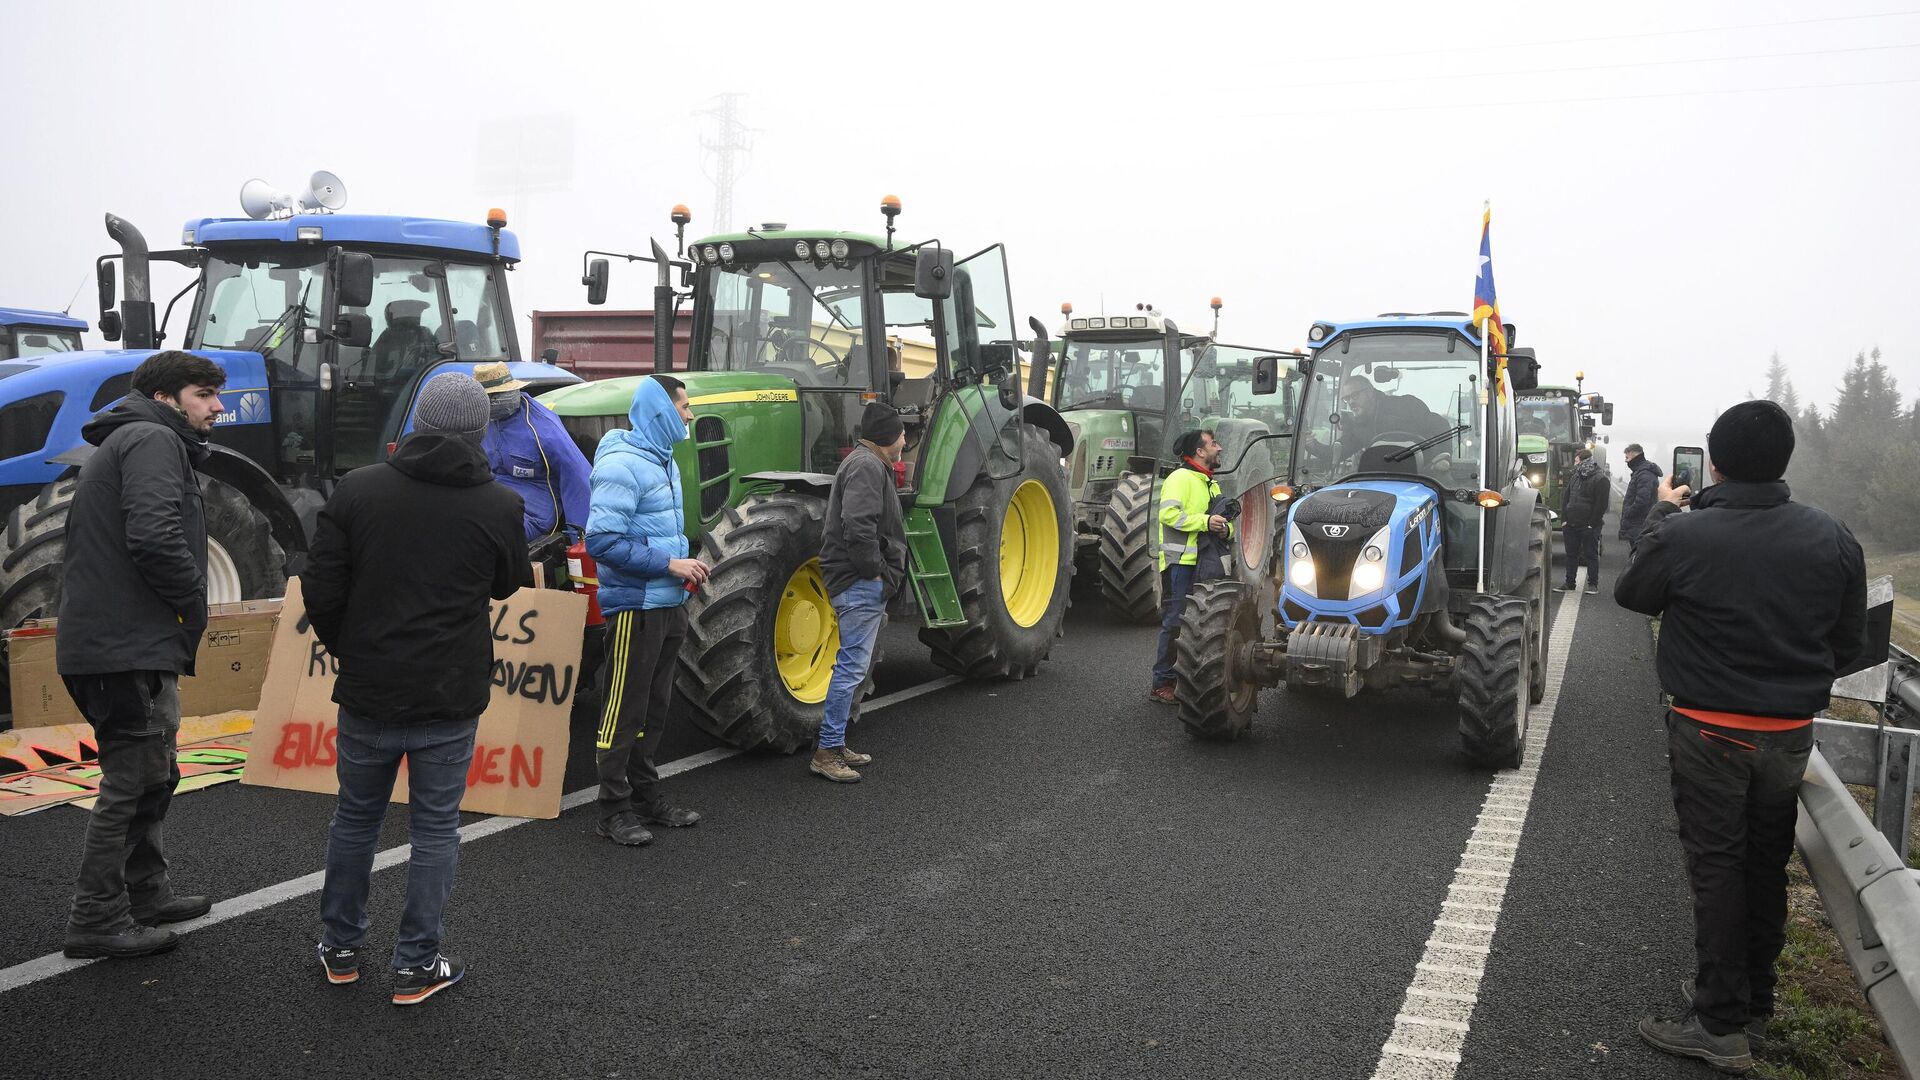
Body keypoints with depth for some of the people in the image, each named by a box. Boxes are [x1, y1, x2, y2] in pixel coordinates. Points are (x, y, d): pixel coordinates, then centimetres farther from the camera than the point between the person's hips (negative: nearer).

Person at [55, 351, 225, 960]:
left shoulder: (126, 443, 23)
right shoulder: (154, 441, -11)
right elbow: (154, 538, -27)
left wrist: (183, 613, 14)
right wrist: (195, 607, -12)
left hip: (113, 643, 11)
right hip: (130, 647, -11)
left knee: (150, 776, 20)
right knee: (132, 783, -3)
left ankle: (146, 895, 31)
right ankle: (97, 920, 5)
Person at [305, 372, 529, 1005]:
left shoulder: (357, 490, -6)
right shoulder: (498, 506, -10)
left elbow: (321, 589, -4)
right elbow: (508, 586, 7)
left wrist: (344, 648, 13)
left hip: (368, 691, 2)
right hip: (450, 696, -2)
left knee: (356, 817, 19)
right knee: (435, 828, 9)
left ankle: (341, 948, 32)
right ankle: (417, 965, 15)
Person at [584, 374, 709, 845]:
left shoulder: (663, 461, 14)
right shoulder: (623, 464, -17)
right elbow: (602, 541, -23)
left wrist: (685, 565, 6)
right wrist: (669, 563, -21)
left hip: (667, 605, 9)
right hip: (635, 606, -9)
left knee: (654, 708, 17)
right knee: (624, 711, -1)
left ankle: (645, 796, 28)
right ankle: (615, 810, 8)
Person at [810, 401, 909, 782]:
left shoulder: (868, 464, 21)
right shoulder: (866, 466, -14)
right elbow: (858, 526, -26)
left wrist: (881, 574, 18)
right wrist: (873, 571, -18)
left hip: (865, 583, 11)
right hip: (861, 583, -11)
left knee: (853, 666, 15)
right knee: (852, 666, -9)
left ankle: (835, 744, 21)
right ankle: (826, 752, -5)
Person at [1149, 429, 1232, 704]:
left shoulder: (1211, 484, 23)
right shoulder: (1179, 479, -7)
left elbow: (1225, 519, 27)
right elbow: (1169, 514, -20)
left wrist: (1225, 528, 3)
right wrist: (1204, 522, -23)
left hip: (1203, 565, 9)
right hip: (1180, 562, -9)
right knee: (1175, 623, -8)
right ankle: (1162, 683, -4)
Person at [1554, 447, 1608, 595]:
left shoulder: (1600, 479, -9)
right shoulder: (1574, 476, 14)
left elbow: (1601, 504, -12)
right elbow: (1565, 498, 17)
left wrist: (1592, 523, -15)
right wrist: (1565, 517, 6)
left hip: (1589, 526, -7)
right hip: (1572, 524, 7)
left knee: (1591, 555, 2)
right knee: (1571, 554, 11)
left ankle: (1593, 584, 9)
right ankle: (1569, 583, 18)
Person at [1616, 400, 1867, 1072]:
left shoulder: (1682, 536, -19)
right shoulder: (1831, 539, -6)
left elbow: (1631, 594, 2)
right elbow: (1850, 642, 5)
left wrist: (1662, 514, 14)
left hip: (1709, 730, -4)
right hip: (1791, 732, 4)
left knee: (1717, 867, 4)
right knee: (1767, 867, 16)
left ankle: (1721, 1024, 8)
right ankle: (1755, 1004, 30)